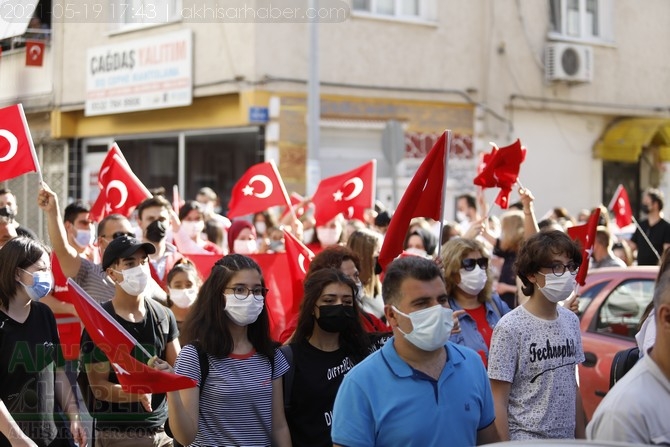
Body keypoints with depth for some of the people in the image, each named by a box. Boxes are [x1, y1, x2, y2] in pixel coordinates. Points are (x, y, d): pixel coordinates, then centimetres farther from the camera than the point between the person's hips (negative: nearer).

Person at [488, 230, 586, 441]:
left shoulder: (571, 320, 4)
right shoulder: (511, 328, -14)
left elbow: (573, 387, 12)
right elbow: (498, 403, -12)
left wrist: (581, 437, 10)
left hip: (567, 439, 6)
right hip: (525, 439, -6)